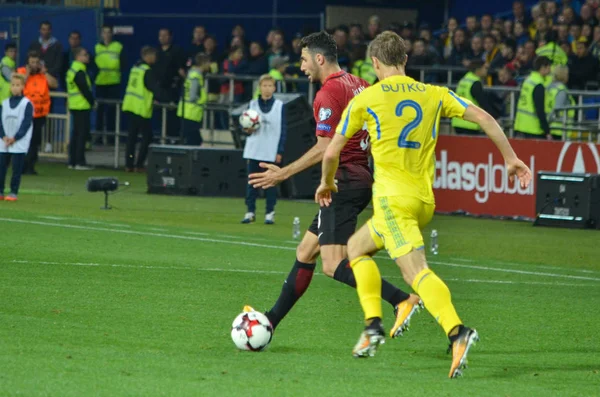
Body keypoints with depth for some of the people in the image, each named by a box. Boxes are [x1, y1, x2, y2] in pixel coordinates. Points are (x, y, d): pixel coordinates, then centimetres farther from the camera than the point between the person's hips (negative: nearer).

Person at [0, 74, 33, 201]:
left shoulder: (27, 104, -3)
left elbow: (26, 123, -7)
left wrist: (14, 138, -13)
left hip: (19, 143, -4)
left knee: (17, 169, -4)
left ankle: (14, 192, 1)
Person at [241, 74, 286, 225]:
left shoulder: (280, 106, 1)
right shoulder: (252, 104, 7)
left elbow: (283, 130, 1)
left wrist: (280, 152, -5)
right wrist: (247, 129, -13)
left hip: (271, 152, -2)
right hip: (254, 151, 2)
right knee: (252, 182, 2)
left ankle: (270, 213, 5)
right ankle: (250, 211, 8)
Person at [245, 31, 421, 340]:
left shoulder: (328, 93, -13)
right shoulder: (359, 86, 13)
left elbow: (325, 149, -18)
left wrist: (284, 173, -13)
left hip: (343, 182, -10)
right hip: (361, 178, 10)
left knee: (333, 265, -16)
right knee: (305, 252, 16)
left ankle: (402, 300, -26)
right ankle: (272, 319, 24)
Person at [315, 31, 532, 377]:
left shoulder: (366, 99, 2)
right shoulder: (434, 94, 11)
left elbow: (332, 152, 6)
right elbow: (482, 117, 5)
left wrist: (327, 183, 25)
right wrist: (510, 158, 12)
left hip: (392, 197, -6)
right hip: (425, 201, 6)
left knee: (417, 272, -12)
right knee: (357, 246, 17)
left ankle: (457, 332, -31)